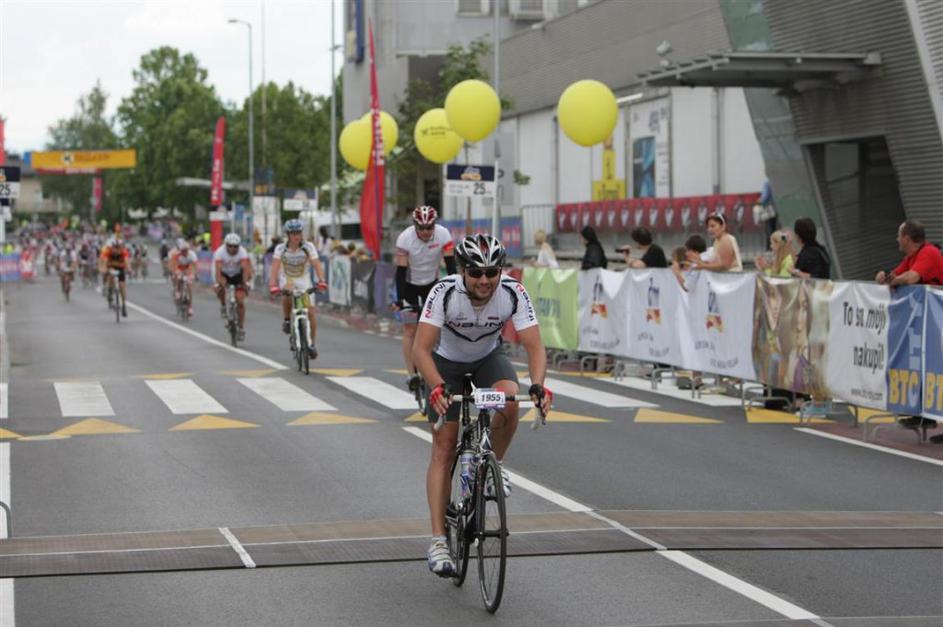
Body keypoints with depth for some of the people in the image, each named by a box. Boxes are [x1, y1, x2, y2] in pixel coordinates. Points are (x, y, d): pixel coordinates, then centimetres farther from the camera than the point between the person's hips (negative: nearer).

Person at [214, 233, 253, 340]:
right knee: (220, 289, -32)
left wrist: (245, 282, -55)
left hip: (238, 275, 0)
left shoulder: (242, 252, -28)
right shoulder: (220, 252, -29)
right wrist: (220, 282, -55)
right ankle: (223, 305, 1)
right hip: (225, 274, 0)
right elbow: (218, 268, -39)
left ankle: (241, 328, 0)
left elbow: (245, 268, -40)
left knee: (240, 301, -12)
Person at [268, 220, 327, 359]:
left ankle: (312, 343, 8)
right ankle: (286, 320, -13)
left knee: (310, 312, -9)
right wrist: (273, 284, -40)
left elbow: (316, 264, -23)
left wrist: (321, 281, -40)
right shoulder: (280, 249, -15)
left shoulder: (308, 247, -14)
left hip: (304, 281, 1)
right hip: (287, 280, -1)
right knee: (287, 291, -37)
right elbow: (275, 267, -24)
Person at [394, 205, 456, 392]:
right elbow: (401, 271, -26)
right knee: (410, 329, -7)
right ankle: (412, 374, -9)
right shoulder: (405, 238, -27)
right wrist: (400, 299, -35)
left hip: (431, 283, 2)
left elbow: (451, 266, -23)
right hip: (410, 285, -2)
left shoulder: (443, 235, -23)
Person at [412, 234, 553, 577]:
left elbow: (534, 346, -30)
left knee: (509, 404, -32)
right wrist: (438, 387, -53)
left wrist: (538, 385, -48)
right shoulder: (444, 293, -33)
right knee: (444, 449, -8)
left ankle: (494, 463, -1)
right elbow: (421, 349, -37)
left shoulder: (513, 293, -28)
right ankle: (438, 540, -6)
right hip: (446, 361, -1)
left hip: (489, 356, 1)